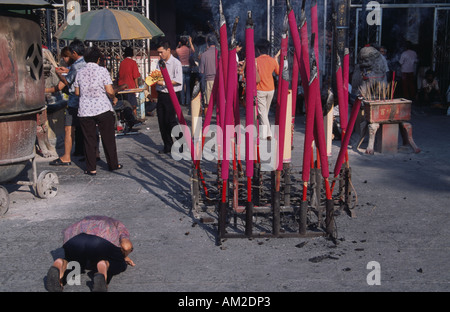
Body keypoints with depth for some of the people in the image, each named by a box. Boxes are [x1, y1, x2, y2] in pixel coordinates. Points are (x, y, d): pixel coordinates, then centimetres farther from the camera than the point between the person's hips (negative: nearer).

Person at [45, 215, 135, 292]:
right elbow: (126, 246, 9)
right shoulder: (120, 227, 31)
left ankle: (61, 264, -2)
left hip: (74, 238, 4)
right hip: (103, 239, -4)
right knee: (118, 264, 21)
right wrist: (124, 257, 32)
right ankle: (104, 266, -13)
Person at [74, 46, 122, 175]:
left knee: (89, 140, 7)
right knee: (108, 138, 9)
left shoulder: (80, 72, 4)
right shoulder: (102, 70, -5)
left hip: (85, 111, 3)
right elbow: (110, 92, -9)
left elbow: (77, 92, 10)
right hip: (103, 109, -2)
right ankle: (113, 164, 18)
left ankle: (91, 168, 10)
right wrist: (112, 96, 12)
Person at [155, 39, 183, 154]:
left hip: (172, 95, -7)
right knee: (161, 121, 7)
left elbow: (178, 80, -16)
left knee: (170, 120, -10)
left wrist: (163, 82, -18)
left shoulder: (176, 63, -7)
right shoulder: (160, 63, 14)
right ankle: (167, 145, 18)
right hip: (161, 94, 7)